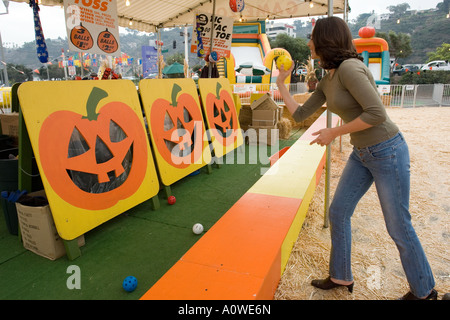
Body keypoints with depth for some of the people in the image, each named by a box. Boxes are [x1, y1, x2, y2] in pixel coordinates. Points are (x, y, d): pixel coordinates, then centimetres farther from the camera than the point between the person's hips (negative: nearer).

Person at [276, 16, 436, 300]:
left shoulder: (349, 68, -20)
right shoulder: (327, 81, 8)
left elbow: (377, 114, -26)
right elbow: (299, 114, 10)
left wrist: (334, 132, -16)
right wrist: (281, 82, 13)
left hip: (388, 151, -9)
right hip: (362, 154, 9)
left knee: (398, 227, 5)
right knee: (338, 213, 11)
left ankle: (424, 290, 31)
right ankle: (341, 277, 30)